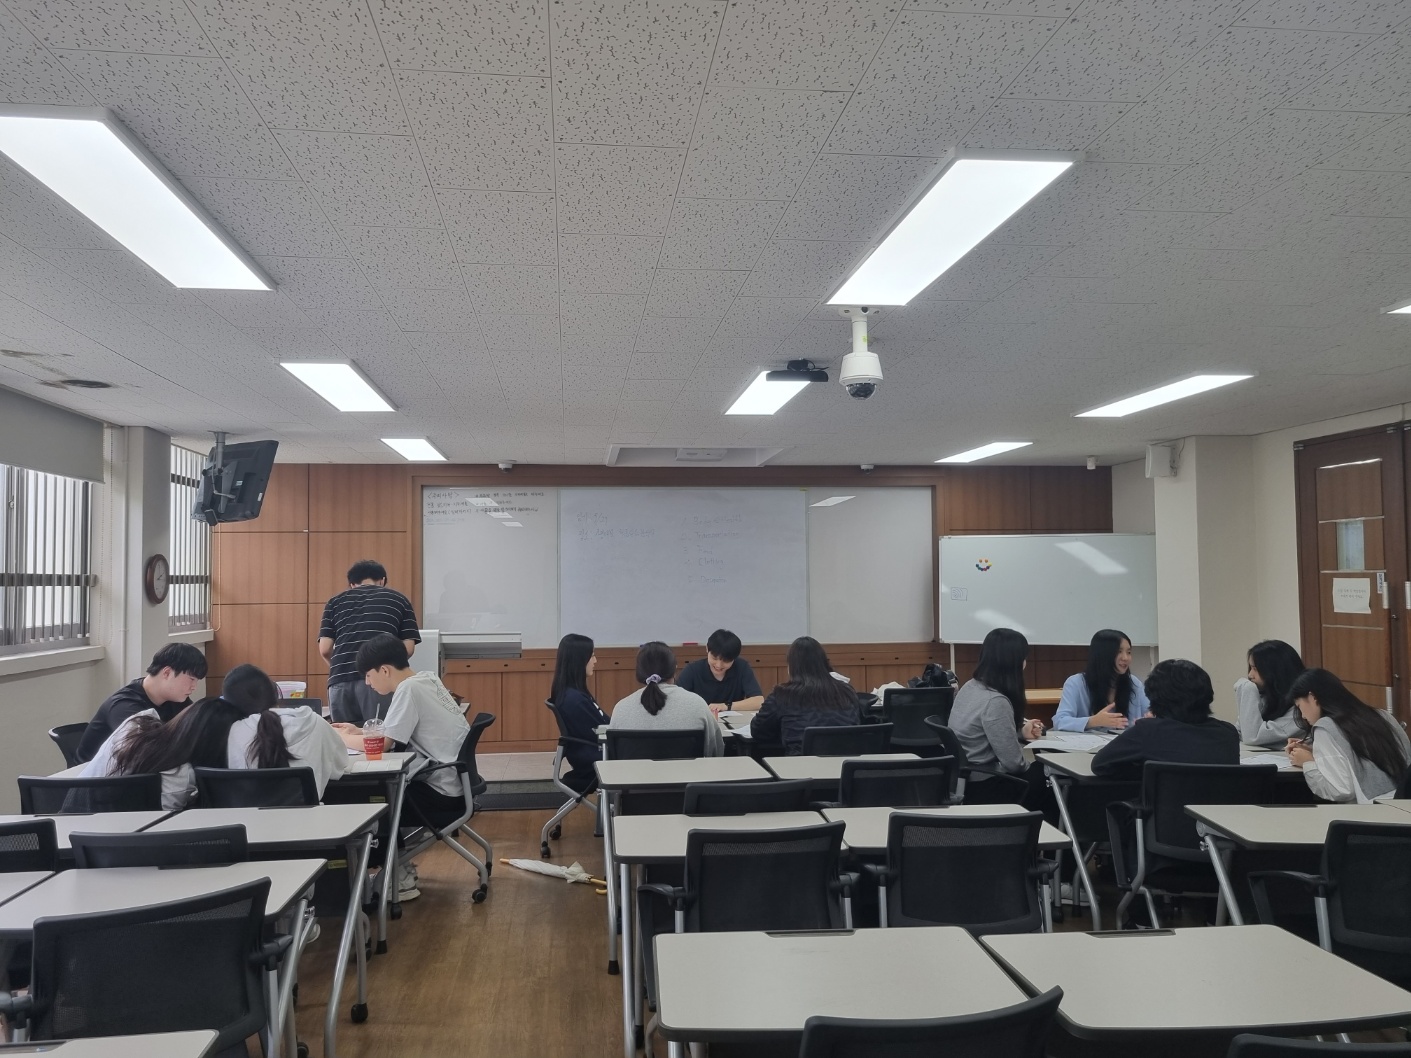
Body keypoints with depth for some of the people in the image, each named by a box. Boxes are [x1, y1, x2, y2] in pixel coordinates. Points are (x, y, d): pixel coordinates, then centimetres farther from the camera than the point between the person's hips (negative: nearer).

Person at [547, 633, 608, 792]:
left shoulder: (572, 693, 7)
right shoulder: (573, 698, -23)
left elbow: (602, 724, 11)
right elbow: (601, 733, -18)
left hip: (591, 755, 8)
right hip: (592, 763, -8)